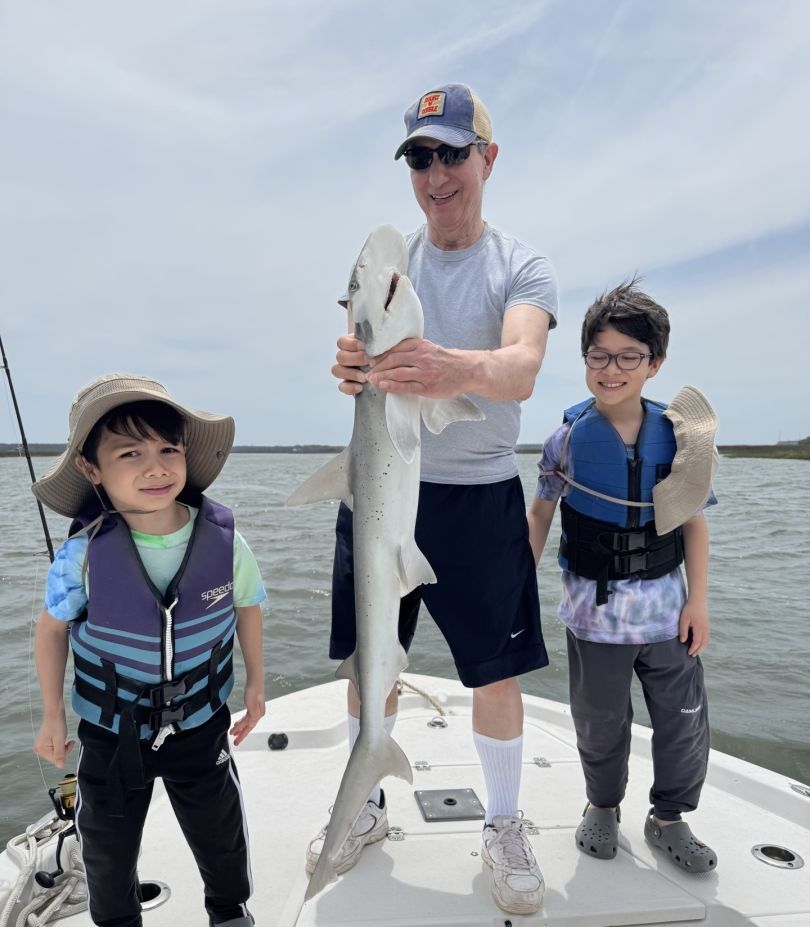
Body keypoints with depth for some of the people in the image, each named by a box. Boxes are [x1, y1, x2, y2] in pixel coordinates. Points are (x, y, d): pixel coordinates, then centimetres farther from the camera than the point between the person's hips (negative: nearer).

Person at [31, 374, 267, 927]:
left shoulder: (224, 540, -22)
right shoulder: (85, 553, -24)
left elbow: (247, 606, -3)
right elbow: (53, 628, -6)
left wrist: (255, 683, 3)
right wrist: (53, 715, -2)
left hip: (201, 723, 1)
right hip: (111, 731, 0)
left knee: (219, 832, 21)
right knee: (107, 845, 23)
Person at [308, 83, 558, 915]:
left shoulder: (521, 268, -2)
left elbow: (522, 370, -22)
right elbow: (361, 353, -8)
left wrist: (461, 368, -46)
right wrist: (354, 365, -33)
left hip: (479, 495, -2)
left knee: (496, 672, 5)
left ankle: (504, 825, 31)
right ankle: (366, 805, 37)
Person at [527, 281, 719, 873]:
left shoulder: (679, 434, -5)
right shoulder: (569, 438, -9)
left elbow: (694, 520, 1)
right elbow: (541, 513, 0)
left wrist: (697, 600, -1)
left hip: (667, 607, 2)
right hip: (595, 611, -1)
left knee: (685, 722, 13)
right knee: (600, 723, 14)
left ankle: (669, 818, 38)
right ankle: (603, 806, 41)